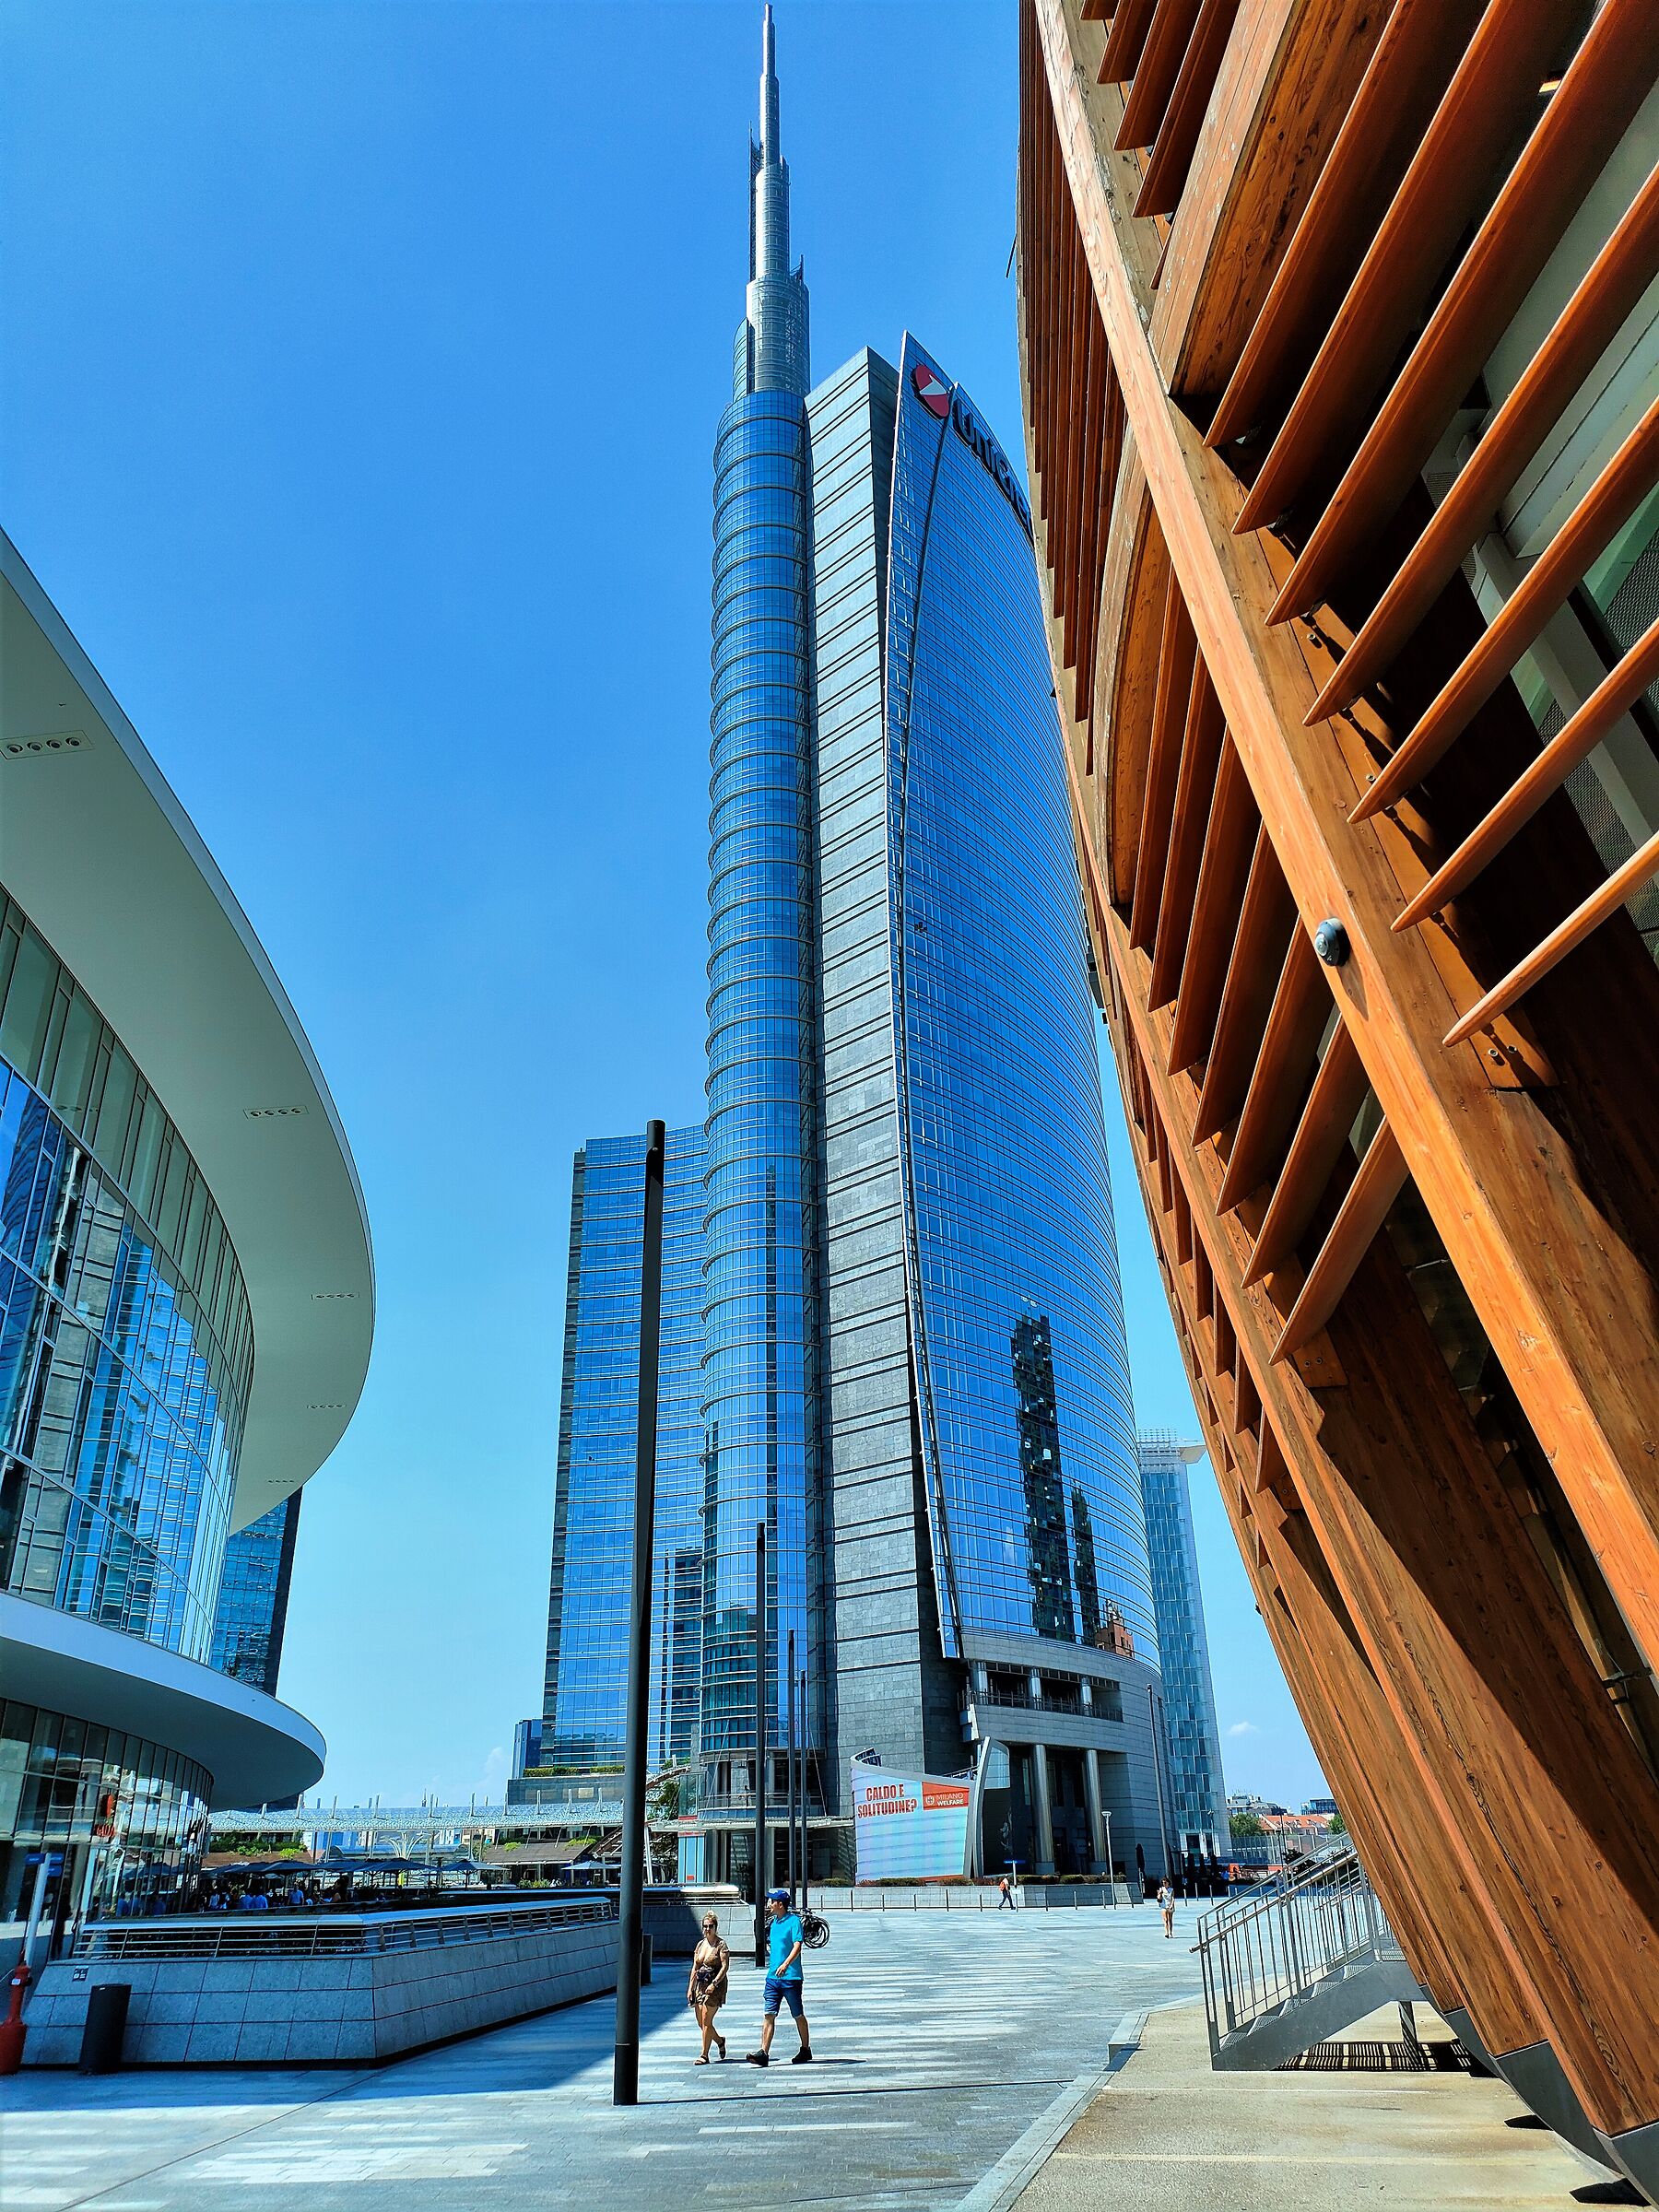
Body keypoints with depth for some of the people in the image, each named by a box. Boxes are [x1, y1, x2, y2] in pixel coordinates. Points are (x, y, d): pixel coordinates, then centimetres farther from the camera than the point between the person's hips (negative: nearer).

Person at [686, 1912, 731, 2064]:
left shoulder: (721, 1944, -7)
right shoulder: (700, 1944, 11)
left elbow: (725, 1967, -14)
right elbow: (695, 1968, 12)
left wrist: (714, 1983, -22)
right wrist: (690, 1987, 5)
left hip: (716, 1986, -7)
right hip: (701, 1985, 7)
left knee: (706, 2020, -9)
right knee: (701, 2022, 8)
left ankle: (704, 2055, 1)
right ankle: (720, 2040, 32)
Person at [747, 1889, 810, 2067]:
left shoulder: (794, 1921, -11)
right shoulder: (774, 1922, 13)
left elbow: (797, 1947, -21)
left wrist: (785, 1964, -32)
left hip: (791, 1977, -7)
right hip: (773, 1977, 7)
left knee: (798, 2016, 7)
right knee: (769, 2015, -3)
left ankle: (806, 2050, 21)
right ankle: (764, 2053, -5)